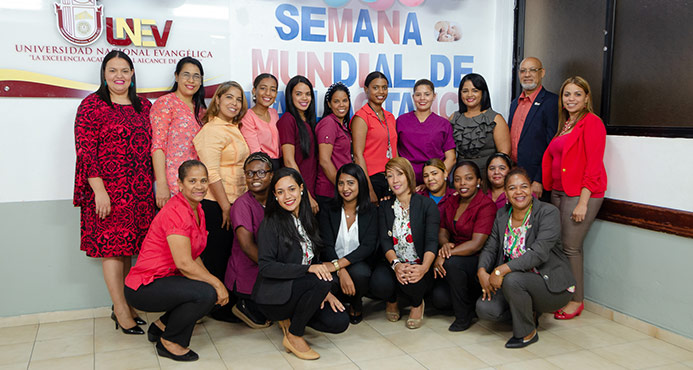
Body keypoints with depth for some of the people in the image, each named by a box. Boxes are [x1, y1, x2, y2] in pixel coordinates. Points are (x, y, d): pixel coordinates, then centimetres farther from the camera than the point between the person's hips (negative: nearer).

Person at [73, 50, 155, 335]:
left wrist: (155, 184, 14)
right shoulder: (93, 105, -4)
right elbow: (85, 151, -10)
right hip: (108, 191, -5)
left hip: (140, 192, 5)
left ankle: (121, 305, 24)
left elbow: (151, 147, 18)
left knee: (128, 248, 11)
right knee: (112, 247, 0)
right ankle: (122, 312, 8)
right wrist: (99, 190, -16)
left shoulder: (144, 106, 13)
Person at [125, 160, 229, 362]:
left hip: (166, 278, 10)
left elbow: (193, 256, 12)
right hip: (144, 288, -10)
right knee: (207, 294, -26)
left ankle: (161, 326, 16)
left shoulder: (197, 210, 8)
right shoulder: (175, 211, -22)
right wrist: (216, 283, -18)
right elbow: (184, 264, -27)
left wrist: (213, 282, 0)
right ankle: (169, 342, -2)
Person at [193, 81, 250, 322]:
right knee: (216, 256, 1)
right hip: (216, 204, -9)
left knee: (229, 254, 14)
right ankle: (218, 308, 12)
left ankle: (227, 302, 25)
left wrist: (232, 204, 17)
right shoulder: (213, 130, -13)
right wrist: (225, 207, -19)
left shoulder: (233, 128, 14)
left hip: (233, 202, 9)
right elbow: (212, 172, -19)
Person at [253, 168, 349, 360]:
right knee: (323, 281, -30)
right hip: (273, 296, -6)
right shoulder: (271, 223, -12)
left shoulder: (307, 220, 9)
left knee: (340, 322, -13)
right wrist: (308, 269, -29)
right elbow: (266, 267, -20)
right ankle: (293, 337, -11)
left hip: (298, 290, 7)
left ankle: (290, 317, 11)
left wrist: (325, 292, -2)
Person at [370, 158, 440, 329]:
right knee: (379, 283, -30)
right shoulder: (384, 207, 8)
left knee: (411, 282, -35)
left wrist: (424, 267, -32)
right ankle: (392, 300, 12)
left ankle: (417, 304, 6)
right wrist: (395, 264, -24)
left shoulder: (427, 204, -2)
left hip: (419, 265, -2)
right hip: (394, 263, 2)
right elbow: (385, 240, -3)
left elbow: (432, 241, -12)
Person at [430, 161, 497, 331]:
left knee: (452, 262, -35)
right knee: (439, 298, -16)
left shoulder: (486, 205, -13)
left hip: (479, 261, -6)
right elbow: (442, 231, 9)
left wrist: (445, 256, -25)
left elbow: (477, 244, -22)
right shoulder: (451, 201, 8)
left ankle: (464, 315, -15)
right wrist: (445, 244, -15)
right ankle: (473, 298, 13)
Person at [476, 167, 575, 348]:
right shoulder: (502, 215, 5)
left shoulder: (548, 213, -15)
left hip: (551, 286, -6)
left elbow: (539, 253, -27)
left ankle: (527, 333, -9)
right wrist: (482, 271, -18)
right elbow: (490, 248, 4)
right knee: (484, 308, -16)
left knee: (512, 279, -35)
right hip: (515, 284, 6)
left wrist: (502, 270, -32)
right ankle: (530, 311, 15)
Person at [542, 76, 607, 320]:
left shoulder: (591, 122, -8)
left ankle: (576, 300, 9)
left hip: (581, 194, -8)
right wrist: (549, 188, 9)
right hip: (559, 192, 8)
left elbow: (593, 165, -14)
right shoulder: (565, 124, 17)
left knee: (570, 247, -5)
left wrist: (583, 202, -17)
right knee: (559, 245, 9)